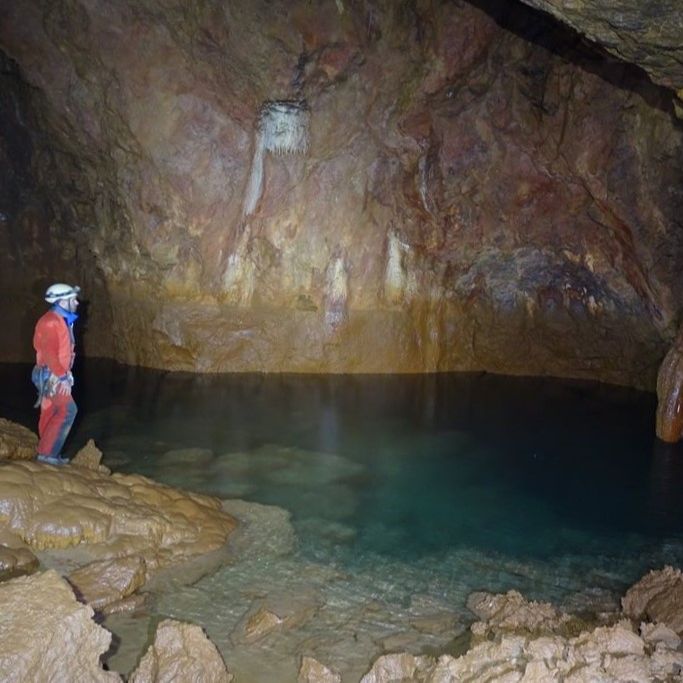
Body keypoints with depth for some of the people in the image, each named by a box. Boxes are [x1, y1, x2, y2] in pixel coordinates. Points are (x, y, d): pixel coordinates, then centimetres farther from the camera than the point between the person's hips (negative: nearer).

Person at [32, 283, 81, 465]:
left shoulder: (61, 321, 15)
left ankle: (47, 452, 18)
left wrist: (66, 374, 14)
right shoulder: (50, 321, -17)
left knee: (51, 413, 12)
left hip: (57, 375, 10)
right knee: (67, 410, -14)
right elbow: (49, 353, -23)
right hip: (51, 375, -10)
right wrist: (62, 376, -23)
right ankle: (46, 452, -10)